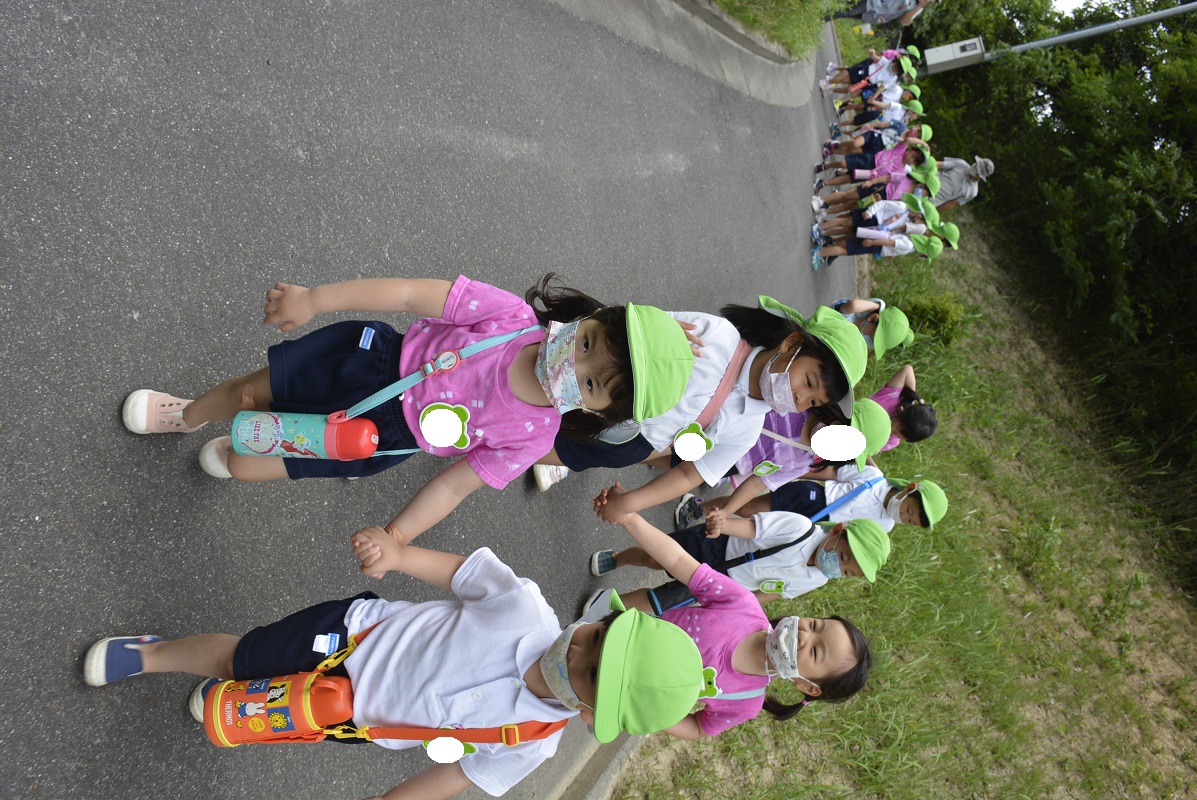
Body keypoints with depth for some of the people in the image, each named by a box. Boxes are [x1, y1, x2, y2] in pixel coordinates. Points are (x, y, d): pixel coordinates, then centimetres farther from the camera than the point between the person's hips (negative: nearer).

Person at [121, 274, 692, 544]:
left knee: (244, 468, 5)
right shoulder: (513, 316, -27)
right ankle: (186, 416, 53)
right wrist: (314, 299, -25)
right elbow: (412, 294, -23)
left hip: (387, 435, 0)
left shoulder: (530, 437, -23)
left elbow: (454, 484, -16)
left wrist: (393, 537, -23)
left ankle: (235, 456, 48)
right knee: (251, 389, 14)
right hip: (376, 360, 0)